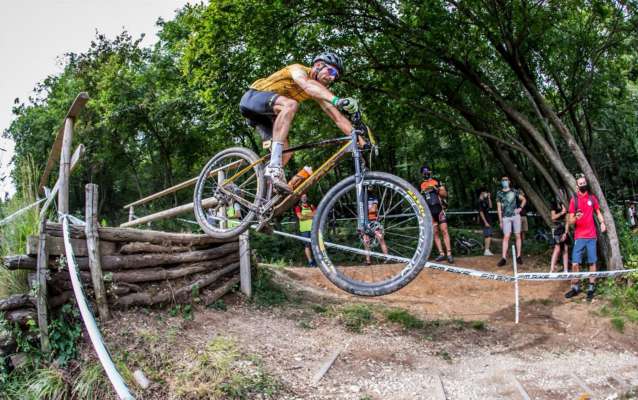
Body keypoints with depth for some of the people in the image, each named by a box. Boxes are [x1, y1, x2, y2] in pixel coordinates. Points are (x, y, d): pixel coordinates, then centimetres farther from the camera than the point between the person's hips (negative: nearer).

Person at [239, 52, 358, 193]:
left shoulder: (319, 91, 2)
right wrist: (337, 100, -58)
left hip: (266, 115, 9)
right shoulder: (299, 69, -18)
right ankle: (274, 167, -43)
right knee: (291, 104, -36)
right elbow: (308, 85, -42)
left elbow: (338, 117, -5)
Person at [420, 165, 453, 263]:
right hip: (429, 211, 3)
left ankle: (449, 254, -13)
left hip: (439, 209, -2)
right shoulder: (421, 185, 13)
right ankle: (441, 253, 2)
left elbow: (445, 194, 3)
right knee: (435, 233, 0)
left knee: (444, 231, -10)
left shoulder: (437, 182, 7)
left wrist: (437, 189, -13)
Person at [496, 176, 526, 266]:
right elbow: (499, 208, 5)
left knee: (517, 236, 3)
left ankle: (518, 256, 10)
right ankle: (503, 258, -8)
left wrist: (520, 208, -1)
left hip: (515, 216, 1)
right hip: (506, 217, -1)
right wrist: (500, 221, 0)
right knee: (506, 237, -7)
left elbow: (524, 199, 16)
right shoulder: (499, 193, 6)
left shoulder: (514, 191, 8)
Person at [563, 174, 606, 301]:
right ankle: (575, 287, 11)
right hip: (579, 237, -1)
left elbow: (598, 212, 17)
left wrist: (602, 223, -3)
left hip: (591, 236, 1)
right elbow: (570, 221, 0)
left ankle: (591, 287, 13)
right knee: (575, 263, -4)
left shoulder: (592, 197, 5)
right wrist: (575, 218, -24)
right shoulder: (574, 200, 0)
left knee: (592, 262, 4)